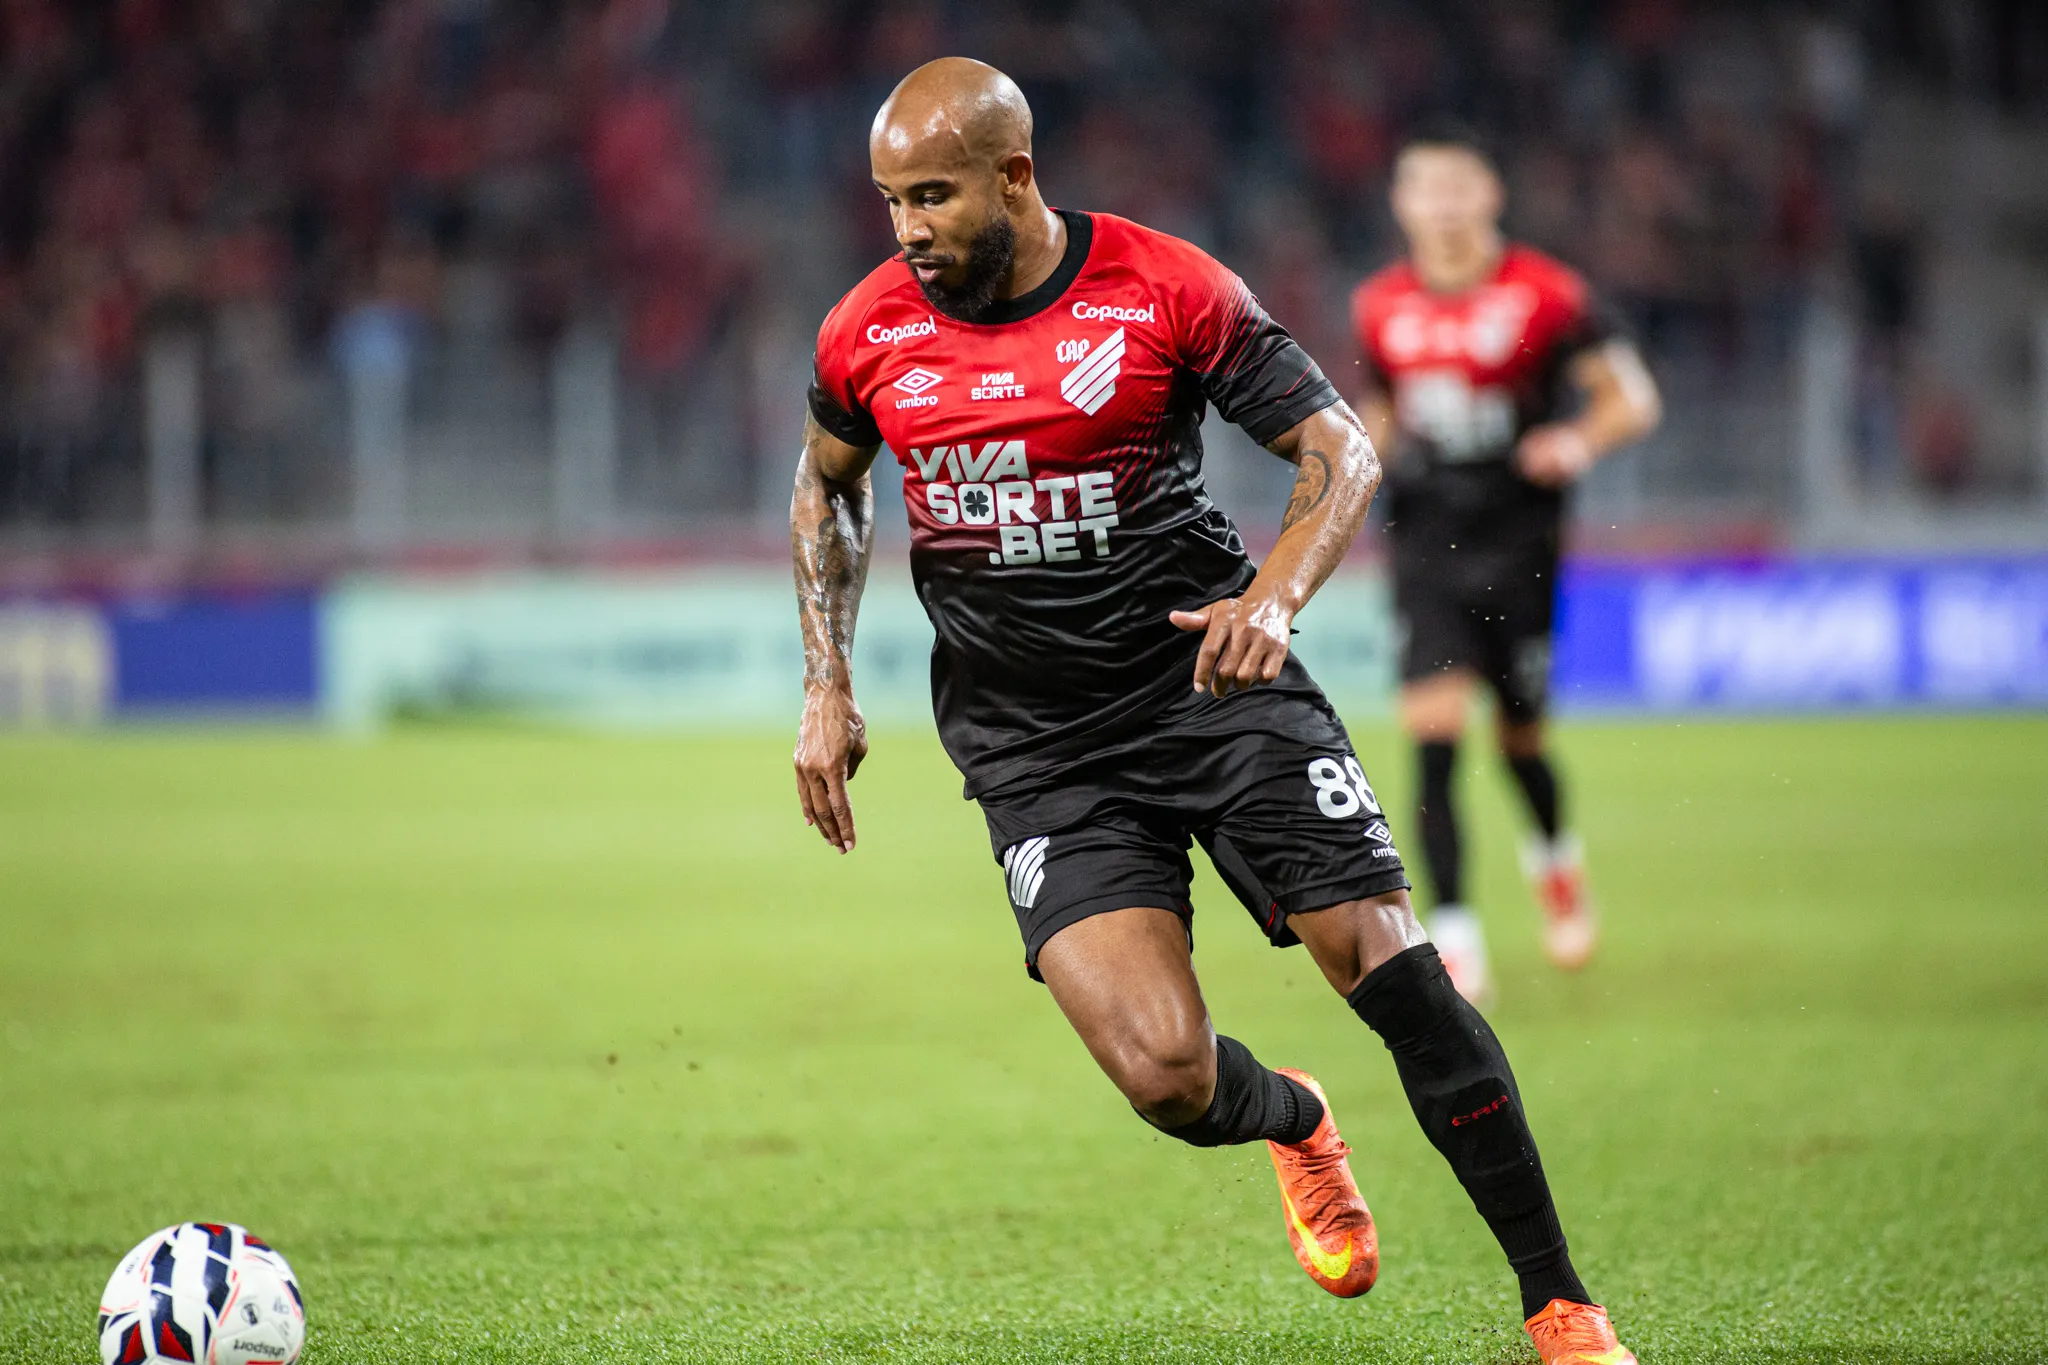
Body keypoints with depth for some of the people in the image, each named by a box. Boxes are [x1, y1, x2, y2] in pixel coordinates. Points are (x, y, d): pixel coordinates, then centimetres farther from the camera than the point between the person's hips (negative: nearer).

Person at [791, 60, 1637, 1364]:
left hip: (1209, 677, -1)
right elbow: (826, 486, 21)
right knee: (1165, 1075, -16)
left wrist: (1274, 597, -20)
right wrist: (828, 685, 12)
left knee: (1392, 970, -13)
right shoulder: (870, 335, 0)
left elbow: (1343, 450, -3)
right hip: (1038, 754, 1)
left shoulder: (1168, 290, -8)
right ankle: (1293, 1121, 23)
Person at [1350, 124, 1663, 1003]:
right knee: (1433, 736, -14)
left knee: (1520, 741, 8)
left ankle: (1555, 856, 42)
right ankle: (1453, 935, -11)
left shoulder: (1544, 294, -7)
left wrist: (1581, 442, -23)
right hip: (1425, 548, 2)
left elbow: (1633, 399, -4)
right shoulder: (1381, 308, 4)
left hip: (1519, 544, -2)